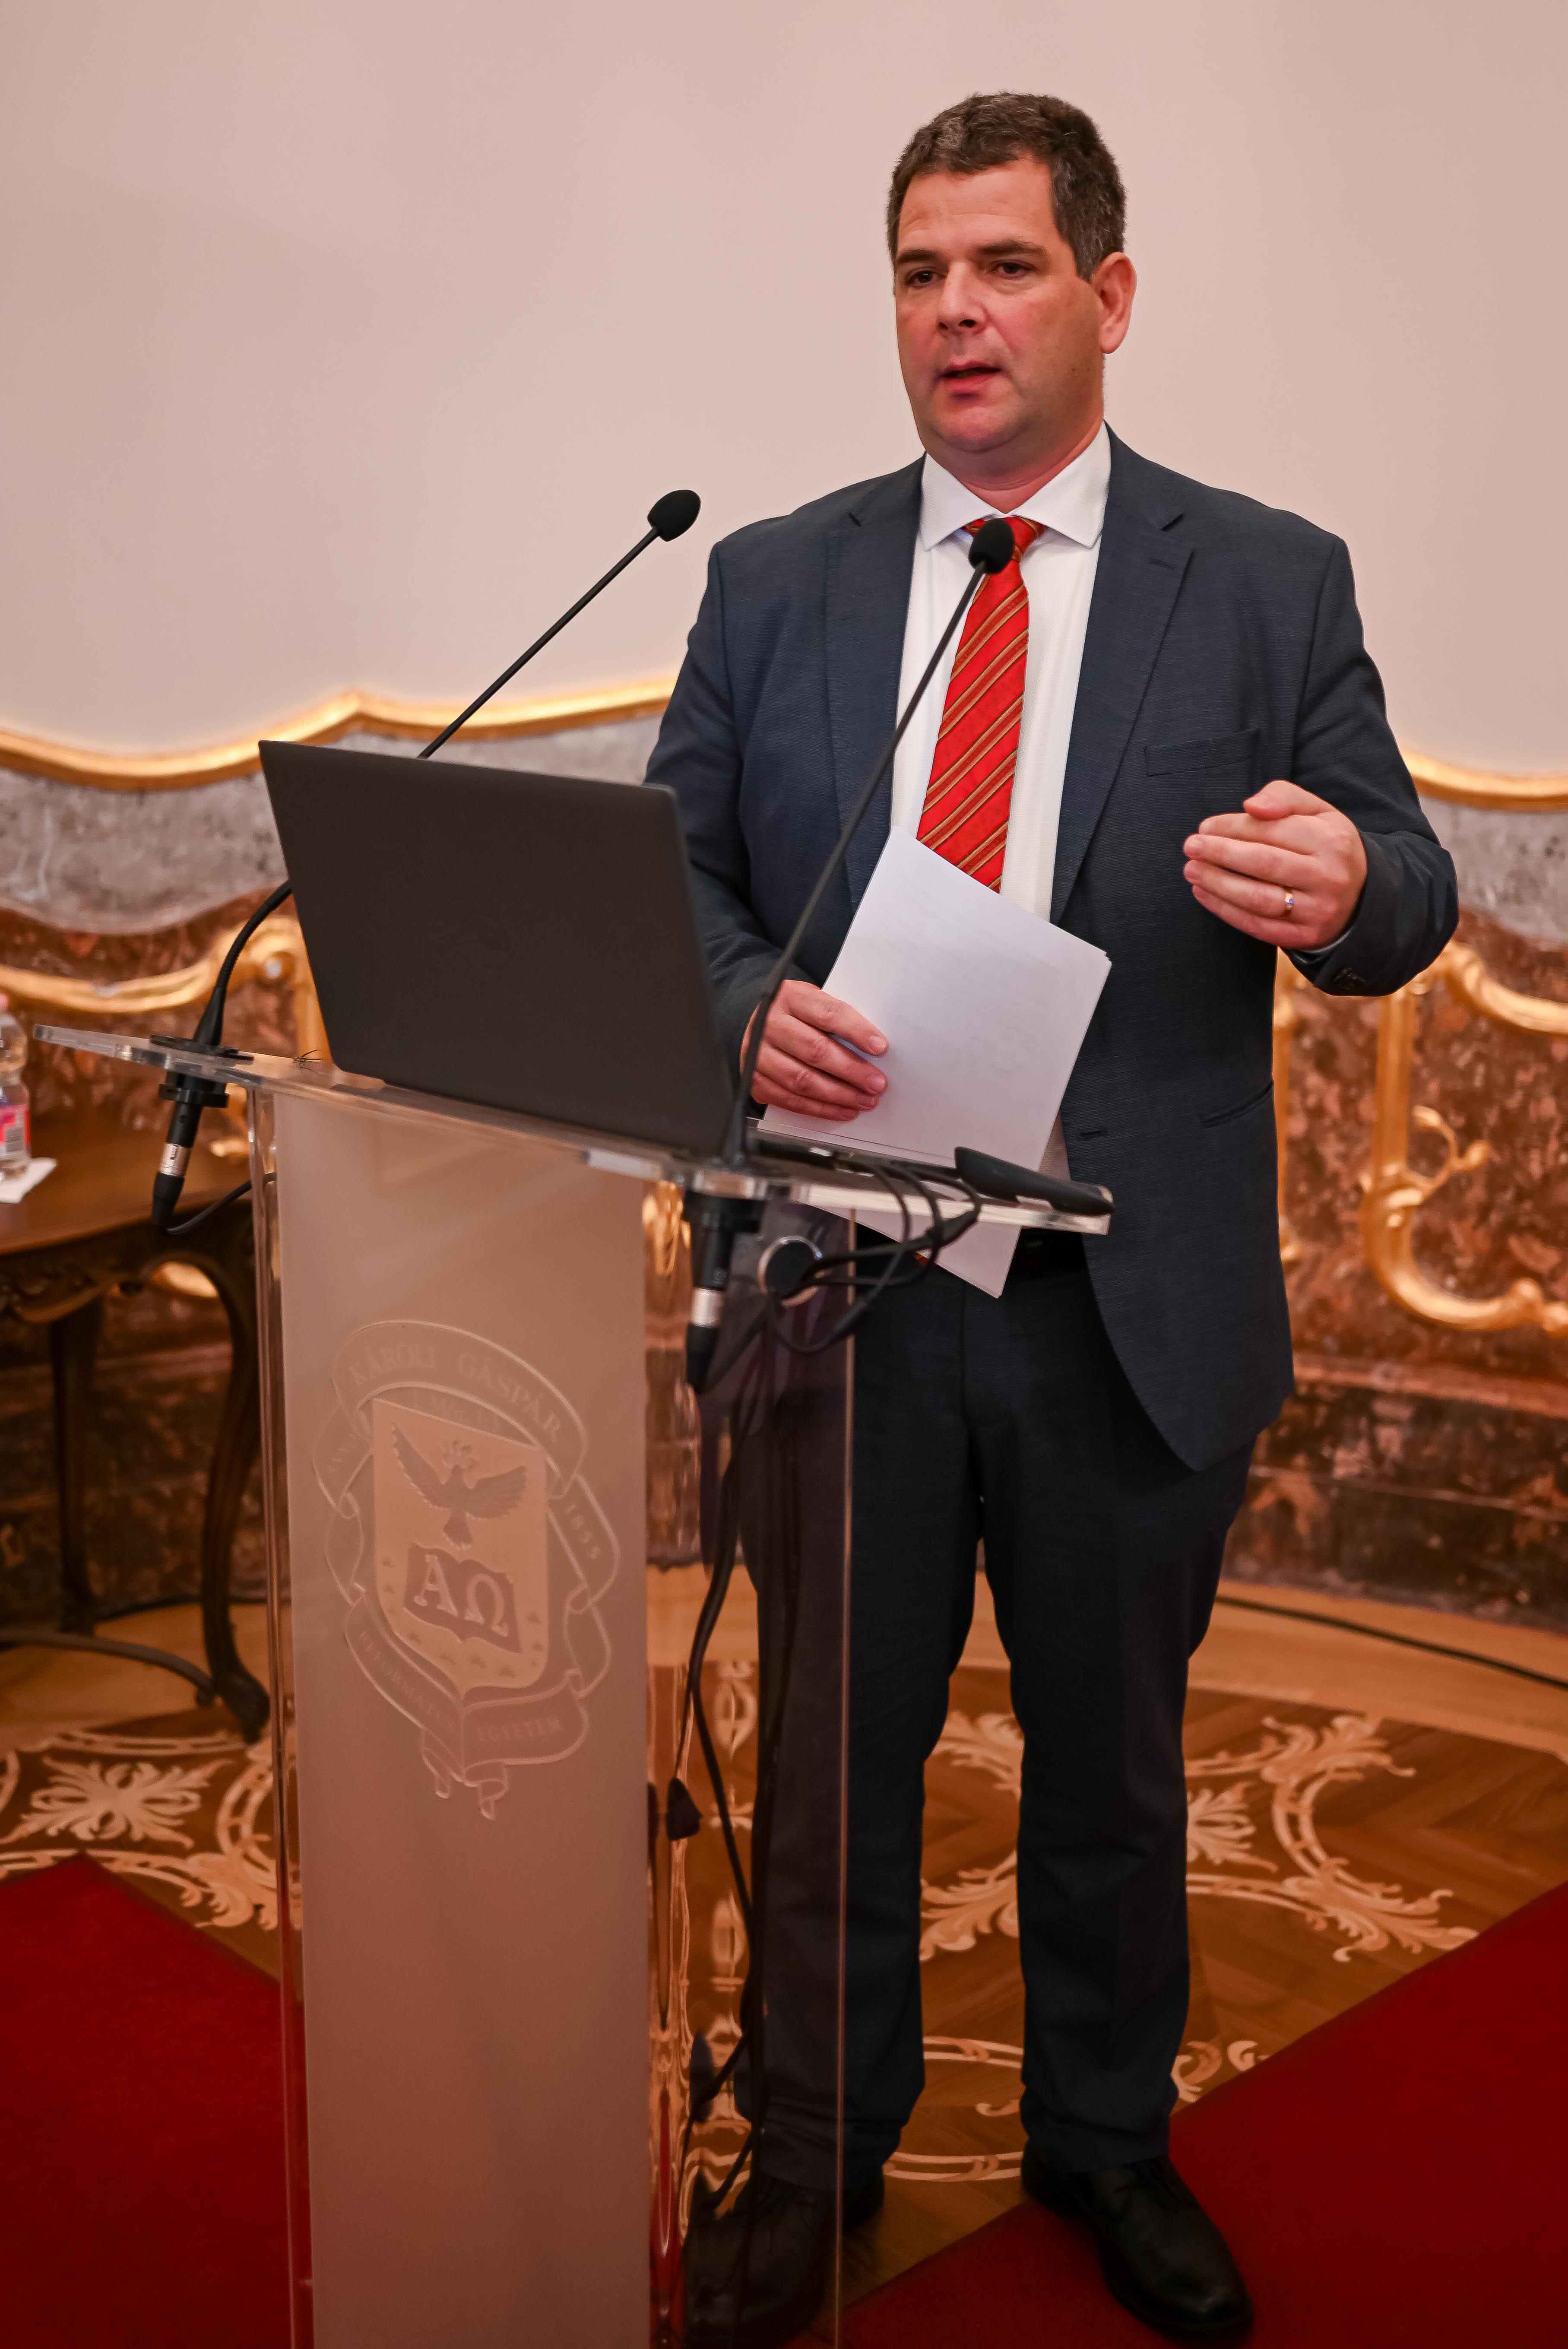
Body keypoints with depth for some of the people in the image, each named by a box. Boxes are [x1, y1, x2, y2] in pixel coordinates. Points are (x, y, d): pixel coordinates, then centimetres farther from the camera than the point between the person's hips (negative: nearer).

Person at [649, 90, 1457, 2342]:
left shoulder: (1271, 585, 0)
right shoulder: (773, 583, 5)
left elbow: (1402, 883, -2)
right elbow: (676, 869, 6)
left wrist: (1351, 885, -27)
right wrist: (752, 1006, -16)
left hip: (1131, 1304, -1)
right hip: (837, 1283, 1)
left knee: (1112, 1757, 17)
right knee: (837, 1748, 15)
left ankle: (1107, 2137, 40)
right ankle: (824, 2144, 37)